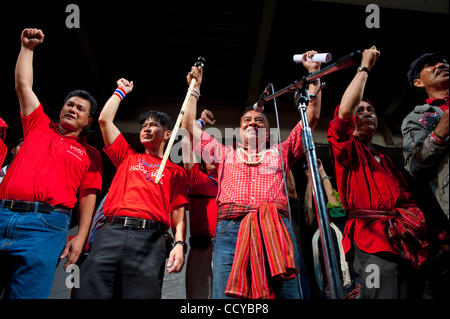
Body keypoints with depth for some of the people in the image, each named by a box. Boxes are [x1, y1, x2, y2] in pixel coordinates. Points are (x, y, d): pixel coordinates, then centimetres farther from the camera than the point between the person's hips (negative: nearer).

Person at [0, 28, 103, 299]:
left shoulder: (90, 154, 12)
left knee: (28, 294, -5)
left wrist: (81, 237, -7)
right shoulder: (39, 127, 22)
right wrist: (27, 47, 26)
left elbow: (88, 198, 5)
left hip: (45, 225, -3)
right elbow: (23, 84, 22)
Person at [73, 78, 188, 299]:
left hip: (149, 238, -2)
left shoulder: (175, 171, 18)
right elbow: (104, 119, 21)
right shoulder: (128, 156, 26)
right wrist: (121, 91, 34)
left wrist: (179, 243, -7)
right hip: (111, 231, 2)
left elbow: (178, 212, 9)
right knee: (89, 292, -7)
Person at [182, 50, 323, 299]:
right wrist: (195, 88, 32)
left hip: (277, 229, 0)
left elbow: (311, 118, 24)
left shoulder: (280, 153, 28)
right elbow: (189, 127, 28)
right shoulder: (225, 154, 29)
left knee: (286, 292, -10)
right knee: (228, 295, -15)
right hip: (230, 229, 0)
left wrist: (314, 73, 23)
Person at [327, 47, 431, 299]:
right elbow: (344, 110, -9)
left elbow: (406, 197, 24)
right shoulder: (346, 147, 10)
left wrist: (416, 217, 1)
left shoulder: (385, 157, 30)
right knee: (385, 293, -18)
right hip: (373, 240, -7)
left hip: (408, 242, 7)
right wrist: (364, 68, 1)